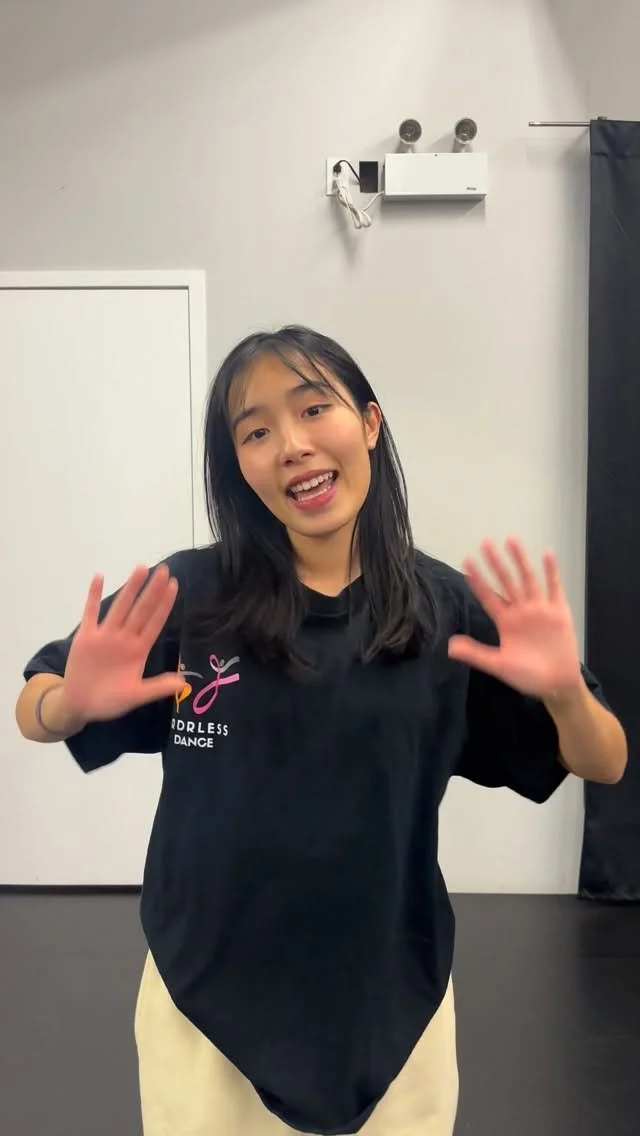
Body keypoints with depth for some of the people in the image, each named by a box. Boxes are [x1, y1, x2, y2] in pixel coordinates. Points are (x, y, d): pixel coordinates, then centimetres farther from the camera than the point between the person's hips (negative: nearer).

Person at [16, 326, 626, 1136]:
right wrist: (74, 702, -25)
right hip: (206, 1001, 0)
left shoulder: (449, 608, -10)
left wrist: (565, 692, -25)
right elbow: (33, 714, -2)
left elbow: (603, 765, -3)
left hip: (393, 1006, 1)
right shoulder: (186, 596, -14)